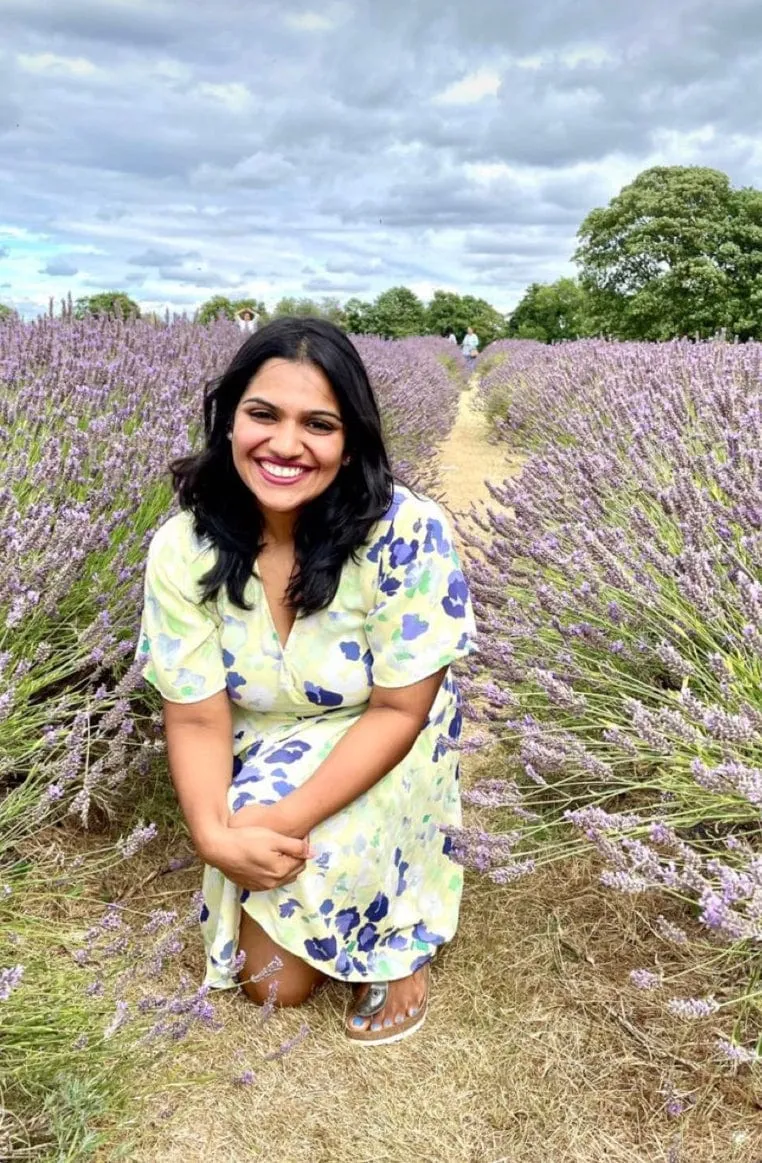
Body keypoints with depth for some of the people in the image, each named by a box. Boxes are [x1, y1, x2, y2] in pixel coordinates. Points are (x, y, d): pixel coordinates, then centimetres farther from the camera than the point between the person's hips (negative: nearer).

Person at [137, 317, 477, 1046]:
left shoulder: (407, 533, -27)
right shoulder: (183, 549, -17)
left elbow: (400, 710, -21)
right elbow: (196, 718, -13)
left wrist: (287, 820, -29)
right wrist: (215, 835, -30)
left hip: (384, 759, -2)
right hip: (258, 766, 3)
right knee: (270, 984, -7)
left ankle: (395, 936, 6)